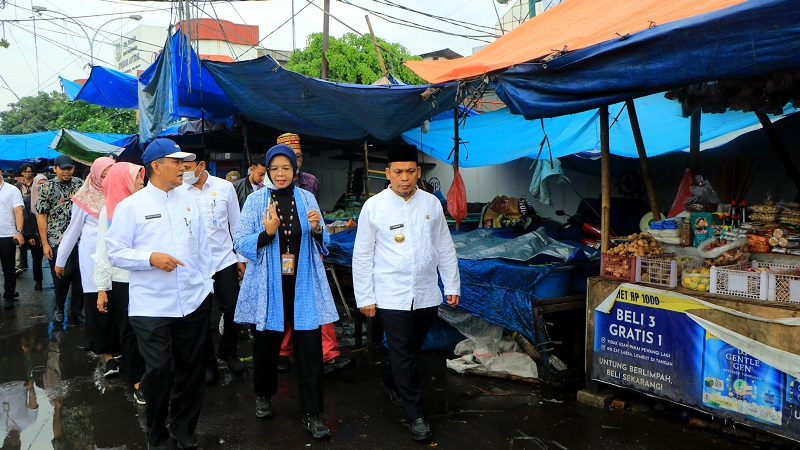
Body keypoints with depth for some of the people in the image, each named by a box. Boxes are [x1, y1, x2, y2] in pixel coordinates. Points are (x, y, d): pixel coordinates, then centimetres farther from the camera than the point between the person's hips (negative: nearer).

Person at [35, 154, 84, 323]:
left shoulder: (80, 184, 8)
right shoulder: (47, 187, 0)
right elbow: (41, 216, -1)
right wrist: (45, 243, -6)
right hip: (57, 240, -3)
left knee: (80, 275, 2)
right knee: (65, 272, -14)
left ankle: (76, 312, 15)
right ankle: (59, 306, 11)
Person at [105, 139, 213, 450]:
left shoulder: (189, 201, 10)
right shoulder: (131, 206, -3)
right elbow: (115, 252, -4)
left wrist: (206, 283, 14)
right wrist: (151, 258, -18)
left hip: (194, 301, 4)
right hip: (152, 306, -4)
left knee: (190, 369, 12)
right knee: (159, 371, 2)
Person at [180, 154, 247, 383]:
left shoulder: (224, 187, -1)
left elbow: (236, 224, 6)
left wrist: (241, 257, 7)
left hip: (225, 259, 1)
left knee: (233, 310, 4)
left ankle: (228, 351, 30)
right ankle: (208, 362, 26)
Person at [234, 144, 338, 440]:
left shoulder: (307, 199, 5)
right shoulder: (256, 200, -1)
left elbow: (322, 245, 10)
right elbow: (240, 244, -4)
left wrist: (317, 229, -12)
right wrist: (267, 232, -21)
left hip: (303, 285, 1)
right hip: (268, 285, -1)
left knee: (310, 348, -1)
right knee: (266, 343, 13)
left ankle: (312, 414, 12)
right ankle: (264, 396, 41)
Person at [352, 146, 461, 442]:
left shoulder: (432, 203, 2)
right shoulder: (374, 206, -7)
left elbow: (445, 248, 8)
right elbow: (362, 256, -3)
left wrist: (452, 286, 8)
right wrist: (365, 297, -4)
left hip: (427, 294, 3)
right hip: (391, 295, -3)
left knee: (411, 349, 18)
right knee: (403, 354, 2)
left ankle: (391, 382, 47)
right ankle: (417, 415, 17)